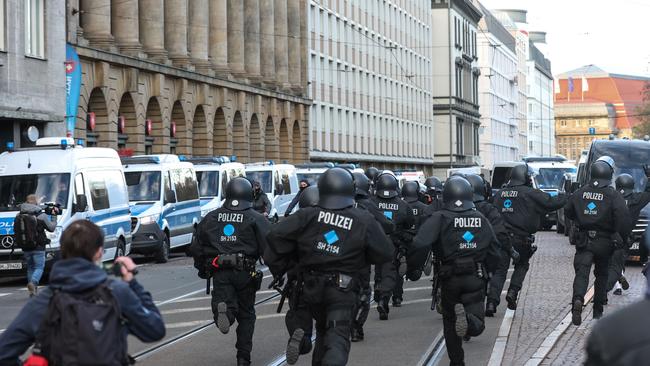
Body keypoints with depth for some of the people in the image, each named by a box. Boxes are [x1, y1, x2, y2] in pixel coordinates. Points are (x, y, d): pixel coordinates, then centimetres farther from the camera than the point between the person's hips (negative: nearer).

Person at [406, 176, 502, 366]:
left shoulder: (439, 218, -7)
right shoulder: (481, 219, 5)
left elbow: (420, 245, -20)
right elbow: (495, 253, 9)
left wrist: (413, 269, -9)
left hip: (450, 279, -1)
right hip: (476, 278, 1)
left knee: (450, 322, 18)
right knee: (477, 325, 0)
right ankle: (468, 319, -32)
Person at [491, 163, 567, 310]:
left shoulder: (500, 193, 8)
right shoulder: (530, 193, -9)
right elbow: (551, 203, -6)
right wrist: (564, 197, 11)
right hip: (521, 239, -3)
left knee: (499, 269, 6)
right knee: (522, 265, 20)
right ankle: (513, 292, 5)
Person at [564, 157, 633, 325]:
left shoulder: (580, 192, 2)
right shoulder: (613, 195, -10)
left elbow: (568, 212, 14)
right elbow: (624, 217, -19)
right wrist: (622, 235, -4)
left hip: (584, 240, 1)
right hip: (604, 242, -1)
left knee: (582, 272, -7)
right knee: (602, 274, 16)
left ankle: (578, 299, -35)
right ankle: (598, 310, 23)